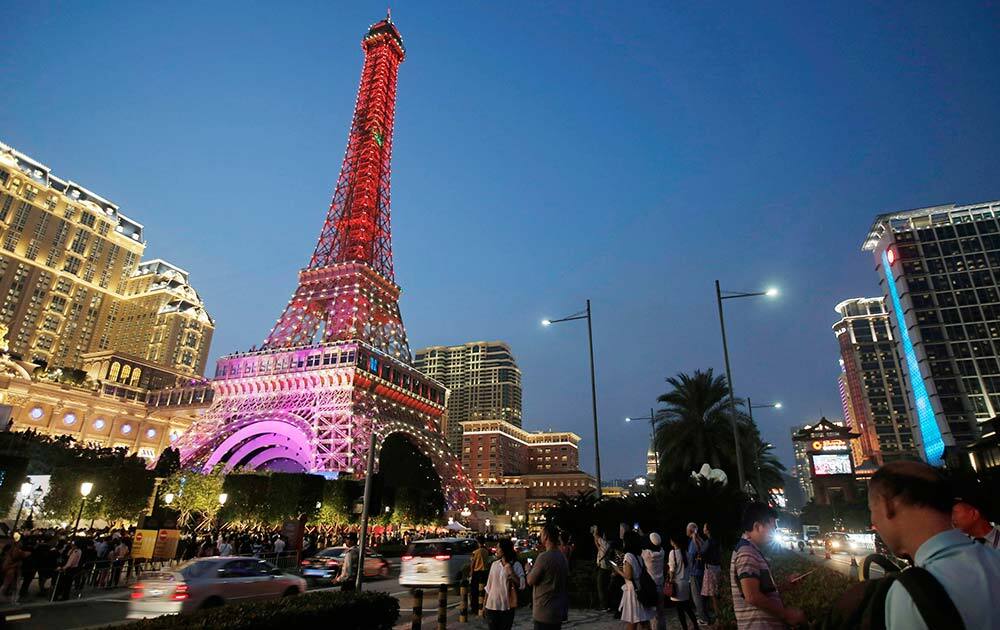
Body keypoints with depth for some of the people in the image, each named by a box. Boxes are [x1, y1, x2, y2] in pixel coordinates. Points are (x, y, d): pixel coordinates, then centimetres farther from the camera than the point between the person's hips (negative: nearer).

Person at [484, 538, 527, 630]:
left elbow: (522, 585, -16)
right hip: (492, 605, 3)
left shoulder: (516, 565, -8)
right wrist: (485, 602, 12)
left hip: (507, 606, -3)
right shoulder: (494, 564, 4)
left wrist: (511, 572, -23)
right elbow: (489, 585, 11)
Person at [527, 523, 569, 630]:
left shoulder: (544, 557, -19)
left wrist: (528, 570, 8)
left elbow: (530, 581, -11)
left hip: (544, 614, -8)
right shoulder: (563, 557, 6)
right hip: (559, 612, 8)